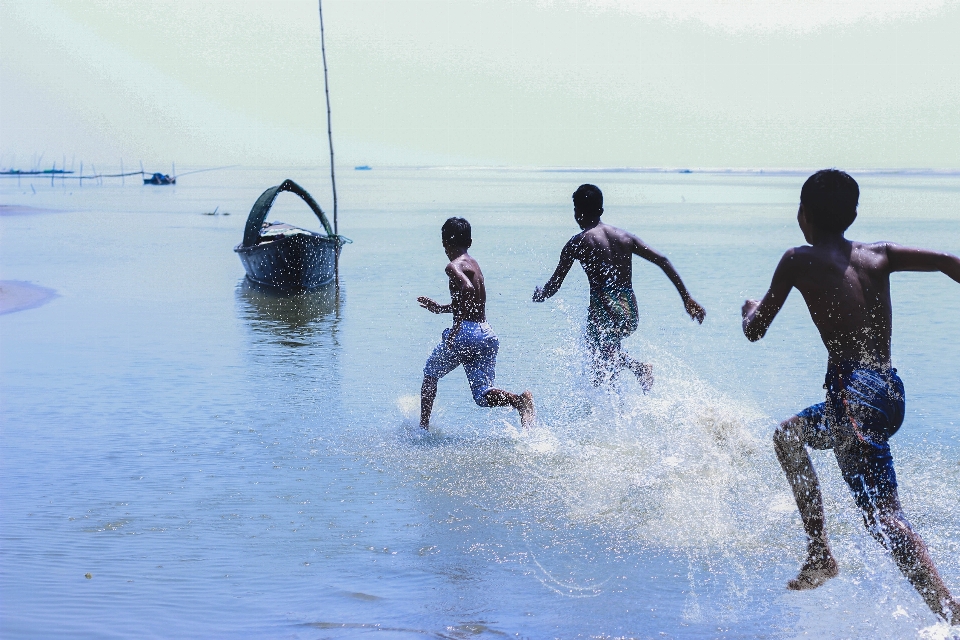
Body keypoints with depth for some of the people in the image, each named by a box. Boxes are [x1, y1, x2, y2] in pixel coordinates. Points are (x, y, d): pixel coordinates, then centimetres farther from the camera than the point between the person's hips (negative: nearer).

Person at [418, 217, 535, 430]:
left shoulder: (454, 267, -6)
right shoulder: (473, 264, 20)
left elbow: (468, 289, -27)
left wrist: (455, 328, -24)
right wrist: (440, 308, 43)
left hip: (466, 332, -7)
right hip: (487, 334, 7)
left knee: (430, 375, 19)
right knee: (482, 395, 3)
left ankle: (424, 426, 19)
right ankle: (519, 399, -25)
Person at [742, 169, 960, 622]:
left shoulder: (799, 260, 2)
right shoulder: (881, 255, 15)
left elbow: (755, 331, 8)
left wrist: (752, 309, 29)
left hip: (854, 394, -7)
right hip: (890, 392, 7)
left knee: (884, 517, -9)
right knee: (788, 435, 25)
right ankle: (819, 554, 25)